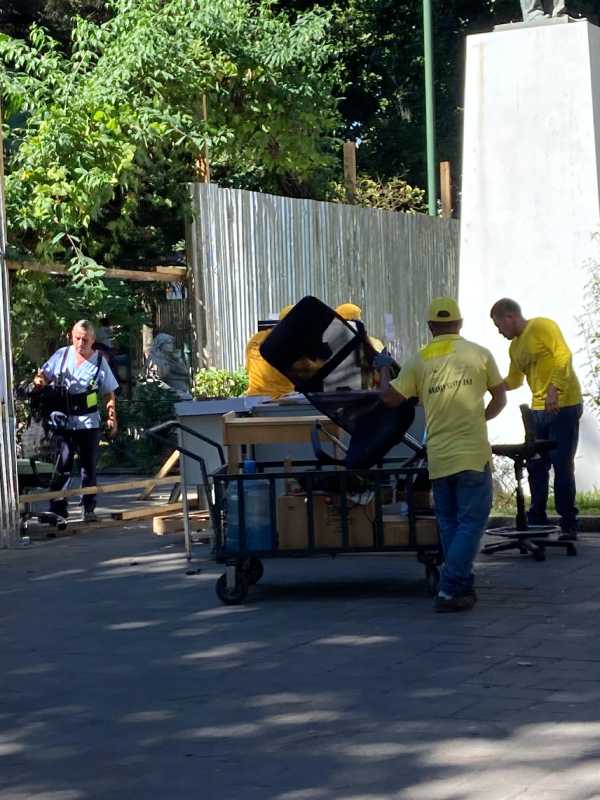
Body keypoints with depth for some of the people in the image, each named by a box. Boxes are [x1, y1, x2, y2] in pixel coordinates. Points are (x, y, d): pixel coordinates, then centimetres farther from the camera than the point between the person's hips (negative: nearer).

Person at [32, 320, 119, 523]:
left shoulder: (99, 361, 1)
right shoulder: (62, 355, 2)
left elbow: (108, 394, 5)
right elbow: (44, 376, 8)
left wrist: (111, 416, -6)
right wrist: (39, 381, -15)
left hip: (89, 423, 1)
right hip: (63, 421, -1)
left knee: (89, 467, 6)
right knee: (62, 466, -5)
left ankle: (89, 510, 14)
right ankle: (57, 507, -2)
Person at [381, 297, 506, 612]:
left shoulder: (418, 361, 3)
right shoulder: (479, 354, 2)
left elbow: (389, 397, 4)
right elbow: (500, 399, 13)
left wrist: (383, 370, 24)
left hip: (437, 457, 3)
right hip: (473, 454, -3)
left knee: (449, 524, 16)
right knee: (471, 522, 0)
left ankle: (463, 586, 18)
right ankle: (449, 590, -9)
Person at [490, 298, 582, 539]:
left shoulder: (542, 327, -9)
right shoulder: (515, 347, 16)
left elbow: (564, 356, -19)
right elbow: (513, 381, 25)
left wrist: (554, 389, -29)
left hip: (563, 406, -8)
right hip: (539, 411, 8)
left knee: (562, 467, -6)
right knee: (536, 467, 9)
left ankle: (569, 525, -1)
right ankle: (537, 521, 18)